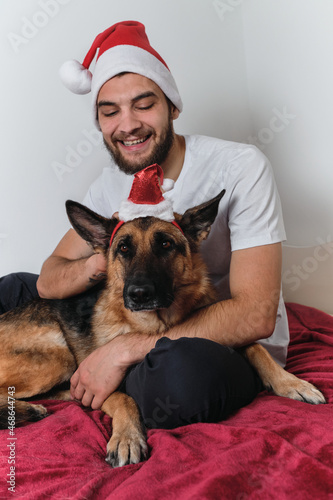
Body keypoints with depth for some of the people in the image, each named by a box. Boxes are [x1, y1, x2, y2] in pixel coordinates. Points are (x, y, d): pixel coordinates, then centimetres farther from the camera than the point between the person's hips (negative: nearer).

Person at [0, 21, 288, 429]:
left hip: (237, 348, -3)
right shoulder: (112, 182, -2)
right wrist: (97, 264, -24)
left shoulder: (240, 168, -20)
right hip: (152, 332, 4)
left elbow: (255, 317, -27)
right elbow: (48, 282, 0)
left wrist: (124, 349, -30)